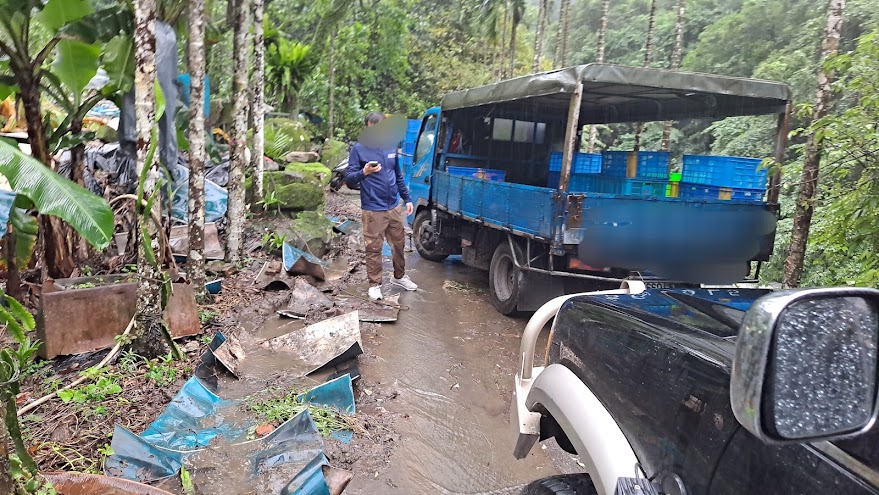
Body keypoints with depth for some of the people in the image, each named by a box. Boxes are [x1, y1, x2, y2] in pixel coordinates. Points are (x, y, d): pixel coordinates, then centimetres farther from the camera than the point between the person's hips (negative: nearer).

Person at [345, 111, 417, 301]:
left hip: (394, 207, 5)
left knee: (399, 244, 16)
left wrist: (407, 199, 17)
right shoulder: (359, 148, -8)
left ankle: (399, 276, 35)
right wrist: (364, 172, -30)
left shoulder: (391, 147, 7)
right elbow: (349, 180, -11)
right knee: (374, 249, 2)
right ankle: (375, 284, 16)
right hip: (373, 210, -5)